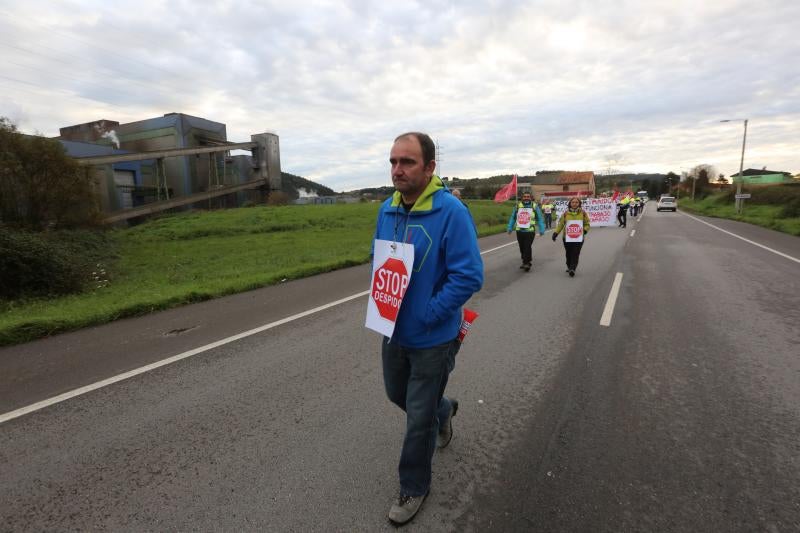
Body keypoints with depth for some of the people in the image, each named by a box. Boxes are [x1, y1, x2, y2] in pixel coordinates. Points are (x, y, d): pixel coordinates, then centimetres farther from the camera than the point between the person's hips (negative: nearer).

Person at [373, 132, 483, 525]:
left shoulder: (451, 211, -22)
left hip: (432, 338, -6)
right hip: (393, 331, 7)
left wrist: (426, 316, -22)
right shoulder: (387, 209, -2)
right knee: (397, 394, 26)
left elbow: (470, 276, -23)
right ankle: (443, 409, 57)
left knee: (419, 418, 10)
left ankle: (413, 488, 36)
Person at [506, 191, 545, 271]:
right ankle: (526, 261, 25)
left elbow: (540, 219, 4)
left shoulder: (535, 206, 2)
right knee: (522, 247, 11)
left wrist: (541, 230, 0)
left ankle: (526, 262, -2)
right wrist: (510, 228, 10)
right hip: (519, 231, 4)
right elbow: (513, 218, 13)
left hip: (530, 231, -3)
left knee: (527, 247, -10)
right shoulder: (518, 206, 8)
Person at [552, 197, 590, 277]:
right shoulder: (566, 213, 3)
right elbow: (560, 224, 7)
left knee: (575, 254, -9)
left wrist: (585, 230, -7)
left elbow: (587, 224, 11)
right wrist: (556, 233, 0)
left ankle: (572, 269, -12)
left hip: (579, 238, -1)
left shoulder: (583, 213, 4)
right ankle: (569, 267, 27)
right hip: (567, 238, 1)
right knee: (568, 254, 7)